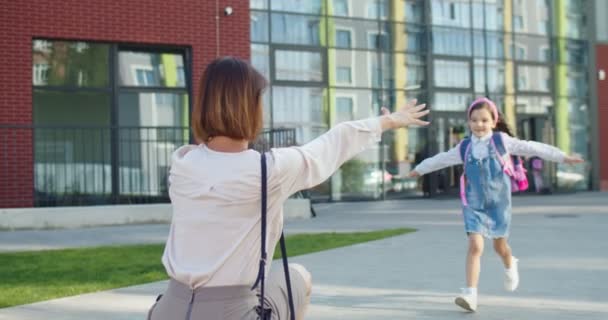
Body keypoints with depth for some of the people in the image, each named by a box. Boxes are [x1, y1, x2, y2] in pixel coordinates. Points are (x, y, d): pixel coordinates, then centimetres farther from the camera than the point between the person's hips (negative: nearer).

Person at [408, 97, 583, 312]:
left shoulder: (502, 141, -6)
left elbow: (533, 148, -8)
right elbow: (442, 159, 17)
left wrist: (563, 157, -11)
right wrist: (420, 169, 29)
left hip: (498, 203, 0)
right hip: (474, 205, 1)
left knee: (499, 246, 16)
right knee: (475, 246, -15)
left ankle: (510, 266, 52)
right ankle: (470, 294, -16)